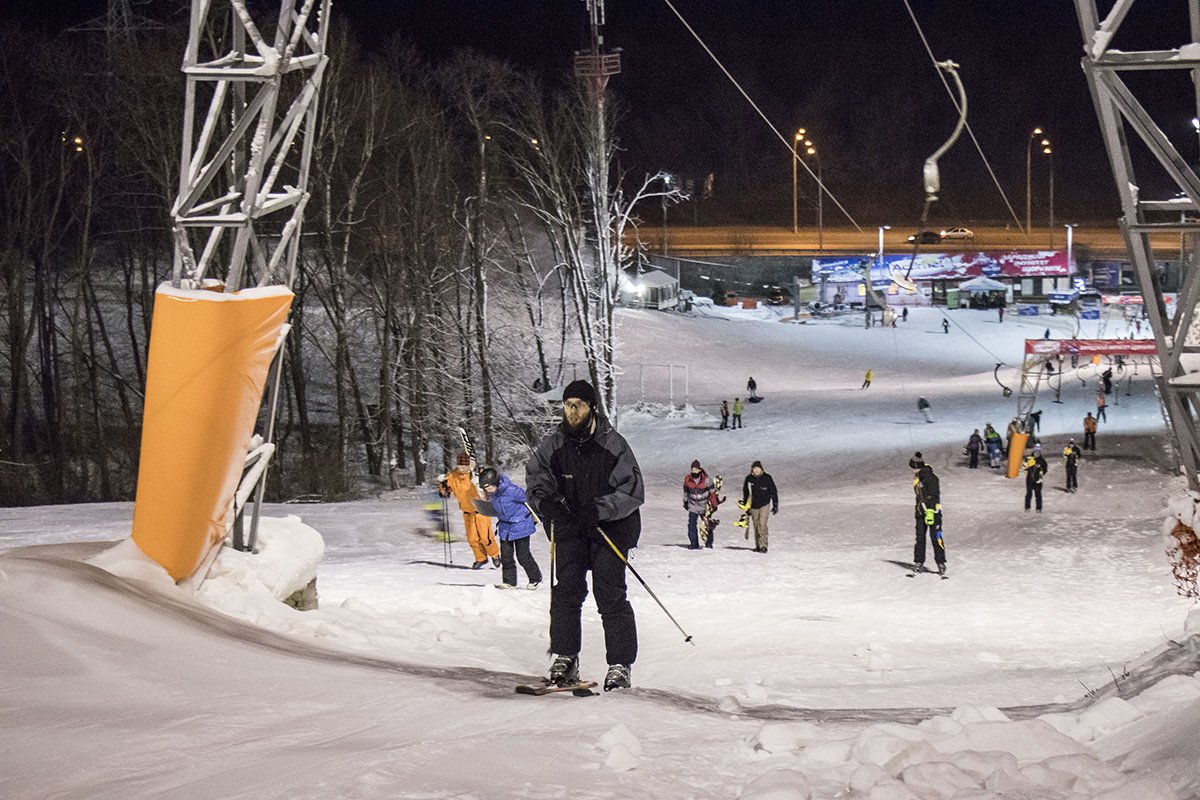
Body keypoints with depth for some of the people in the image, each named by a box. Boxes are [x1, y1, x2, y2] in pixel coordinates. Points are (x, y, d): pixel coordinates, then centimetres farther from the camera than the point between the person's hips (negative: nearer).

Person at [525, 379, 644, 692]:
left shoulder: (613, 444, -10)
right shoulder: (553, 444, -2)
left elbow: (633, 492, -11)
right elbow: (536, 477, 6)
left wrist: (599, 508, -24)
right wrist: (546, 502, -16)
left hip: (610, 528, -3)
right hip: (569, 527, 3)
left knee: (611, 595, -6)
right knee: (566, 590, -5)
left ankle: (620, 666, -3)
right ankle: (564, 658, 4)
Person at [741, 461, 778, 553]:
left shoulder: (767, 478, -5)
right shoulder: (749, 479, 1)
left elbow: (773, 492, 2)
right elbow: (745, 493, 12)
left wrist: (775, 505, 1)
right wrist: (745, 506, 15)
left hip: (764, 505, -3)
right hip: (753, 506, 3)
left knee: (762, 524, -17)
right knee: (756, 526, 8)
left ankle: (763, 545, -17)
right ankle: (758, 546, 19)